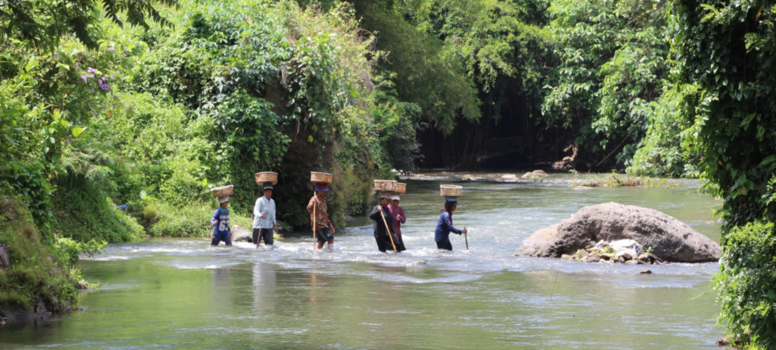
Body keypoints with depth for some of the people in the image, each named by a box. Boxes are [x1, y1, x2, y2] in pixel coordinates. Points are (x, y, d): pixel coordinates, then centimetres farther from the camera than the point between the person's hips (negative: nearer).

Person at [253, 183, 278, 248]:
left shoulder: (272, 201, 13)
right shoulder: (260, 200, -9)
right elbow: (256, 211, -21)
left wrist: (275, 225, 24)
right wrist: (260, 215, -43)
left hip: (269, 226, 6)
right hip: (259, 225, -6)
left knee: (269, 243, -2)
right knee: (256, 243, -3)